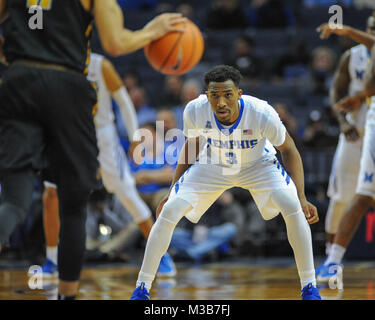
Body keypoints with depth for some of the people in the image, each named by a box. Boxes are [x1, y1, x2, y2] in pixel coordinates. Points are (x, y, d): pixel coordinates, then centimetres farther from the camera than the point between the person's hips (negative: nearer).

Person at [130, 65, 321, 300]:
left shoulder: (262, 113, -34)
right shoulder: (195, 110, -28)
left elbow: (288, 150, -16)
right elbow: (192, 145, -4)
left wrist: (302, 198, -23)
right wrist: (172, 191, -2)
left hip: (258, 165, -1)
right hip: (211, 166, 1)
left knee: (293, 209, -25)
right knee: (169, 211, -15)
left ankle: (310, 288, -9)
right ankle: (141, 289, 0)